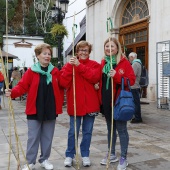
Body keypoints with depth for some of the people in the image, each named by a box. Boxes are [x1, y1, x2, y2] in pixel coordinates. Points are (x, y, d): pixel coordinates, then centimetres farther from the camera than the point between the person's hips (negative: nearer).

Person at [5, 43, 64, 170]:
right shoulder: (31, 71, -4)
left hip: (51, 110, 2)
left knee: (47, 137, 12)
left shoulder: (55, 71, 3)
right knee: (33, 137, 5)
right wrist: (12, 92, -29)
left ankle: (44, 159, 28)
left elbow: (61, 88, 9)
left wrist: (60, 103, 5)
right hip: (35, 110, -2)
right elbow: (22, 86, -11)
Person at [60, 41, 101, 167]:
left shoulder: (95, 65, 4)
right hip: (75, 104, 0)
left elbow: (94, 77, -17)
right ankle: (69, 155, 22)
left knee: (87, 131, 11)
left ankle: (85, 155, 27)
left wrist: (79, 65, -20)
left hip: (90, 104, 1)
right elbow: (63, 83, -9)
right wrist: (70, 66, -17)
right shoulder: (70, 64, 4)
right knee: (73, 132, 6)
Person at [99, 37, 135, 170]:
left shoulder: (124, 62, -7)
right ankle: (112, 154, 30)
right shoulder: (103, 62, 9)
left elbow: (132, 80, -12)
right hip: (106, 101, 6)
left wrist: (117, 76, -24)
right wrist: (97, 84, 0)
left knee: (121, 129, 2)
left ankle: (123, 158, 14)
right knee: (110, 128, 16)